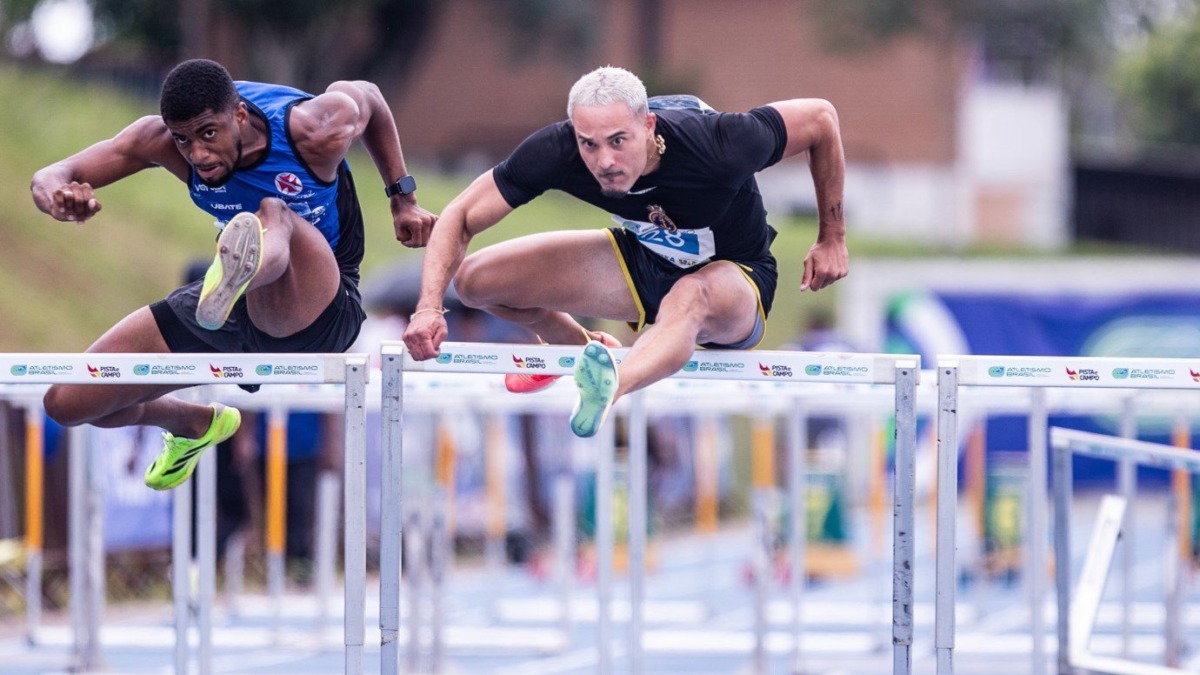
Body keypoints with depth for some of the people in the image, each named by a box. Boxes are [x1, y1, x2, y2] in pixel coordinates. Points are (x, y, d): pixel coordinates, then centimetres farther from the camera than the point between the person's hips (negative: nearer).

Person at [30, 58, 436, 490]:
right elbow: (49, 180, -18)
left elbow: (368, 97, 2)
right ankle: (194, 425, 37)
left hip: (322, 315, -6)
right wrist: (56, 198, -42)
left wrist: (402, 197, 4)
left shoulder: (319, 130, -22)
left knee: (275, 213, -39)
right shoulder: (159, 140, -16)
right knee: (68, 403, 4)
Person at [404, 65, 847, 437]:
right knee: (477, 279, -7)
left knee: (690, 298, -42)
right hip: (643, 258, 5)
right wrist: (430, 307, -34)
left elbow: (820, 117, -19)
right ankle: (582, 349, 23)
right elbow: (461, 217, -18)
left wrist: (832, 238, -11)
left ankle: (609, 387, -72)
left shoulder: (718, 146, -36)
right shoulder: (558, 152, -28)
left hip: (734, 277, -5)